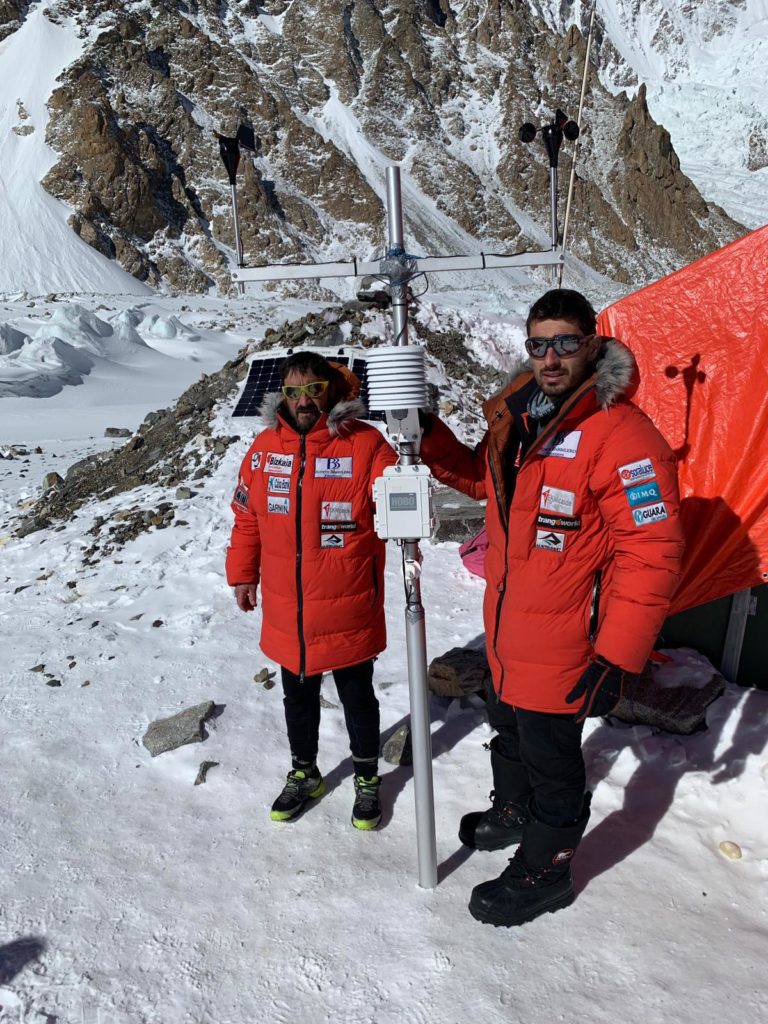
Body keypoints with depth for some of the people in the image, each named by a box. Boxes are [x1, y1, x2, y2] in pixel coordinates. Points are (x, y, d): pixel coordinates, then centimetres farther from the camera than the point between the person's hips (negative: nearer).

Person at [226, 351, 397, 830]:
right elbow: (247, 516, 8)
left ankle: (368, 779, 42)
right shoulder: (266, 447, -1)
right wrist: (243, 575, 11)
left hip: (349, 614, -3)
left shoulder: (365, 443, -13)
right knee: (298, 697, 23)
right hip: (287, 614, 4)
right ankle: (304, 775, 47)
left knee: (358, 698, 17)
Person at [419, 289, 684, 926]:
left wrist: (618, 658, -24)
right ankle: (514, 812, 56)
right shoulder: (516, 416, 1)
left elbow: (652, 555, -24)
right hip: (504, 631, 8)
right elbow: (484, 478, 18)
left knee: (550, 758, 12)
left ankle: (545, 871, 38)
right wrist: (432, 442, 2)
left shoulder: (622, 437, -23)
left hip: (560, 645, -8)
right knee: (510, 731, 28)